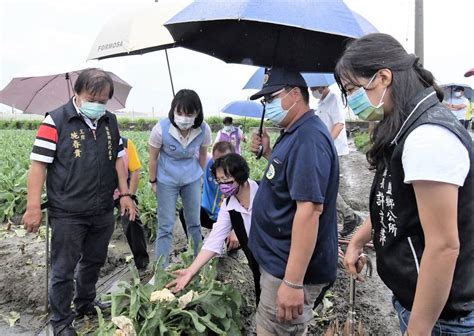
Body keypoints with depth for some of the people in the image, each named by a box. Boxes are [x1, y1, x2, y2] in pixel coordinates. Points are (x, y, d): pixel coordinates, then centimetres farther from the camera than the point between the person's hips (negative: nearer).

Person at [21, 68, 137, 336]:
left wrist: (125, 194, 7)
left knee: (94, 262, 20)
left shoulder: (110, 121, 5)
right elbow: (38, 165, -12)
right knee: (64, 270, 8)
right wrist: (34, 207, -15)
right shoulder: (56, 121, -11)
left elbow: (118, 159, 13)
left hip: (103, 212, 5)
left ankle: (86, 305, 42)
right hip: (67, 215, -5)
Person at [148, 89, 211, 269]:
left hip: (192, 180, 3)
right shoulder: (161, 129, -27)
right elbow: (153, 158, -11)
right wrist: (153, 182, -2)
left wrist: (200, 175, 9)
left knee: (195, 223, 15)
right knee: (165, 227, 1)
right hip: (167, 181, -2)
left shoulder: (204, 130, -20)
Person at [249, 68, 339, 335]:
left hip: (290, 269, -10)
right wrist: (268, 152, 4)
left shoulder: (308, 137, -22)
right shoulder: (295, 134, 10)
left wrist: (293, 282, -29)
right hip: (280, 260, 10)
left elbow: (309, 209, -29)